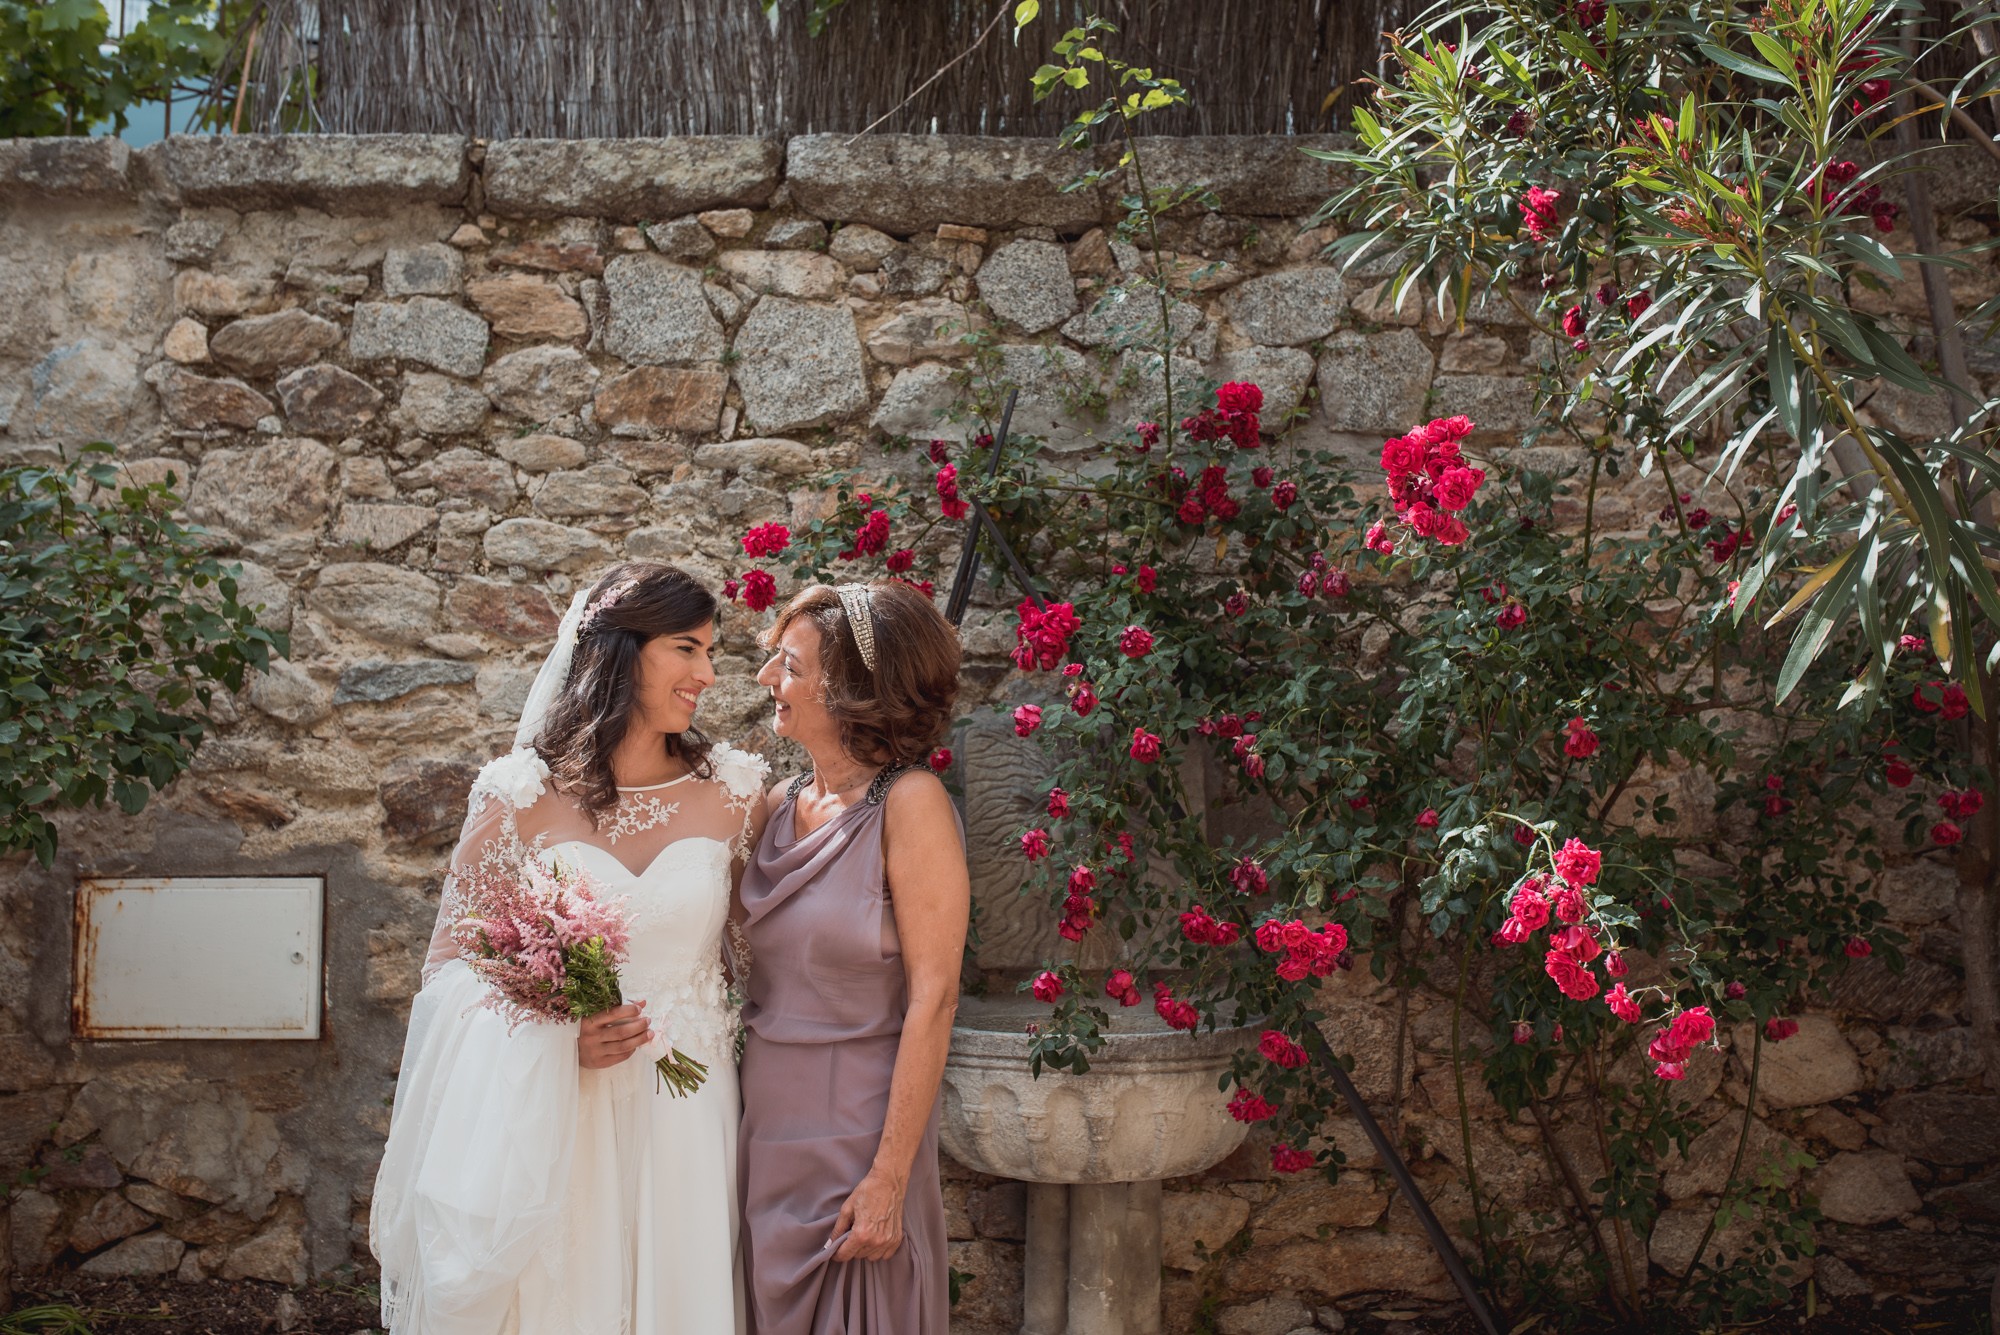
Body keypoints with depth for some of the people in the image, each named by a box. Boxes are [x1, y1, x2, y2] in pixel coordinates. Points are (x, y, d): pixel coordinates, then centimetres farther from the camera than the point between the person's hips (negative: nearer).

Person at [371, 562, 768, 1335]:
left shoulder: (733, 794, 2)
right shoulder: (523, 797, -4)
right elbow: (450, 964, 2)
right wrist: (553, 1033, -14)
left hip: (683, 1119, 2)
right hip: (551, 1120, -2)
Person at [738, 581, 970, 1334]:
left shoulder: (909, 805, -12)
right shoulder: (780, 807, 6)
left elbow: (933, 998, -16)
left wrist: (888, 1180, -19)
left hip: (857, 1130, -6)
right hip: (766, 1126, 6)